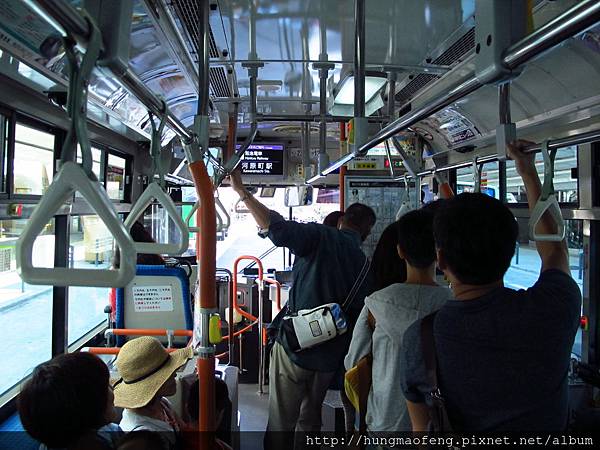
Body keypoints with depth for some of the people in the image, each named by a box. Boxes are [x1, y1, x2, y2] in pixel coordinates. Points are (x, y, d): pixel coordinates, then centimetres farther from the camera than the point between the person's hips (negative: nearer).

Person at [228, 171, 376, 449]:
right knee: (311, 416, 25)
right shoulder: (365, 265, 5)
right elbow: (361, 317, 8)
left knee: (281, 422, 9)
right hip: (330, 357, 5)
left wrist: (242, 192, -20)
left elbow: (277, 228, -25)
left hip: (294, 346, -5)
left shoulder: (321, 237, -10)